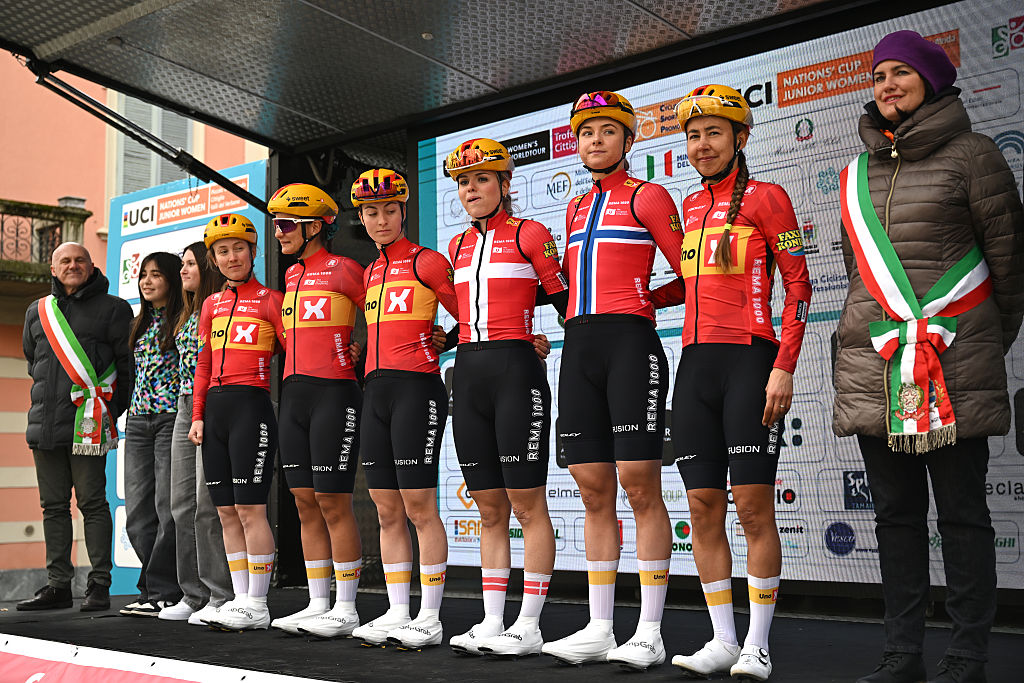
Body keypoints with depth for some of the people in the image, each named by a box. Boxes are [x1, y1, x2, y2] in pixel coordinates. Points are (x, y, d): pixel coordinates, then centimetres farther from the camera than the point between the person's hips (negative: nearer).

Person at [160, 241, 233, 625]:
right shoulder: (188, 315, 20)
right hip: (184, 409, 9)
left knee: (209, 504, -9)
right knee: (182, 504, 8)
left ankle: (221, 597, -2)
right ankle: (193, 594, 15)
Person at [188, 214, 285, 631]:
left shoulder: (270, 300, 0)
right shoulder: (212, 304, 17)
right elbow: (203, 365, 18)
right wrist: (198, 416, 10)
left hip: (251, 406, -6)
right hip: (214, 409, 6)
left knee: (250, 509, -7)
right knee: (226, 512, 7)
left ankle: (257, 605, -1)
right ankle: (240, 598, 14)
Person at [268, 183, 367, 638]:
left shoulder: (344, 271, -6)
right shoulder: (292, 277, 16)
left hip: (334, 394, -8)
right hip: (293, 395, 8)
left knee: (333, 503, -5)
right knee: (305, 502, 8)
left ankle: (345, 610, 3)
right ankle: (317, 605, 16)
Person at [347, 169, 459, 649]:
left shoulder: (426, 262, -3)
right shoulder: (371, 273, 18)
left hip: (417, 388, -7)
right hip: (375, 391, 7)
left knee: (419, 507, -7)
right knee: (387, 510, 7)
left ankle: (429, 619, -1)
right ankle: (396, 613, 13)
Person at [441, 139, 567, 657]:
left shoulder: (529, 235, -1)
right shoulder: (458, 246, 16)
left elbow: (567, 302, -2)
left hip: (516, 372, -6)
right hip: (468, 376, 6)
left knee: (527, 505, -3)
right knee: (490, 510, 9)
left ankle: (528, 628, 2)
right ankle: (492, 623, 14)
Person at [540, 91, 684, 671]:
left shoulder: (647, 197, 3)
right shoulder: (577, 209, 22)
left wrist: (639, 302, 3)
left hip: (631, 342, -6)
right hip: (579, 347, 6)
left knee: (640, 486, -7)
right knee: (594, 491, 6)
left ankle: (649, 634, -2)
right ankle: (600, 630, 11)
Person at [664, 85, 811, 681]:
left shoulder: (765, 198, 1)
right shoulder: (690, 208, 18)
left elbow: (798, 286, -4)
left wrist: (784, 367, -12)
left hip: (750, 359, -6)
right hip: (696, 363, 6)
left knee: (753, 504, -5)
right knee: (704, 505, 4)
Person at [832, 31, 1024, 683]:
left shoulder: (970, 154, 2)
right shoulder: (858, 173, 17)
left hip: (955, 361, -5)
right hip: (872, 361, 5)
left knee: (962, 511, 0)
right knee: (895, 511, 8)